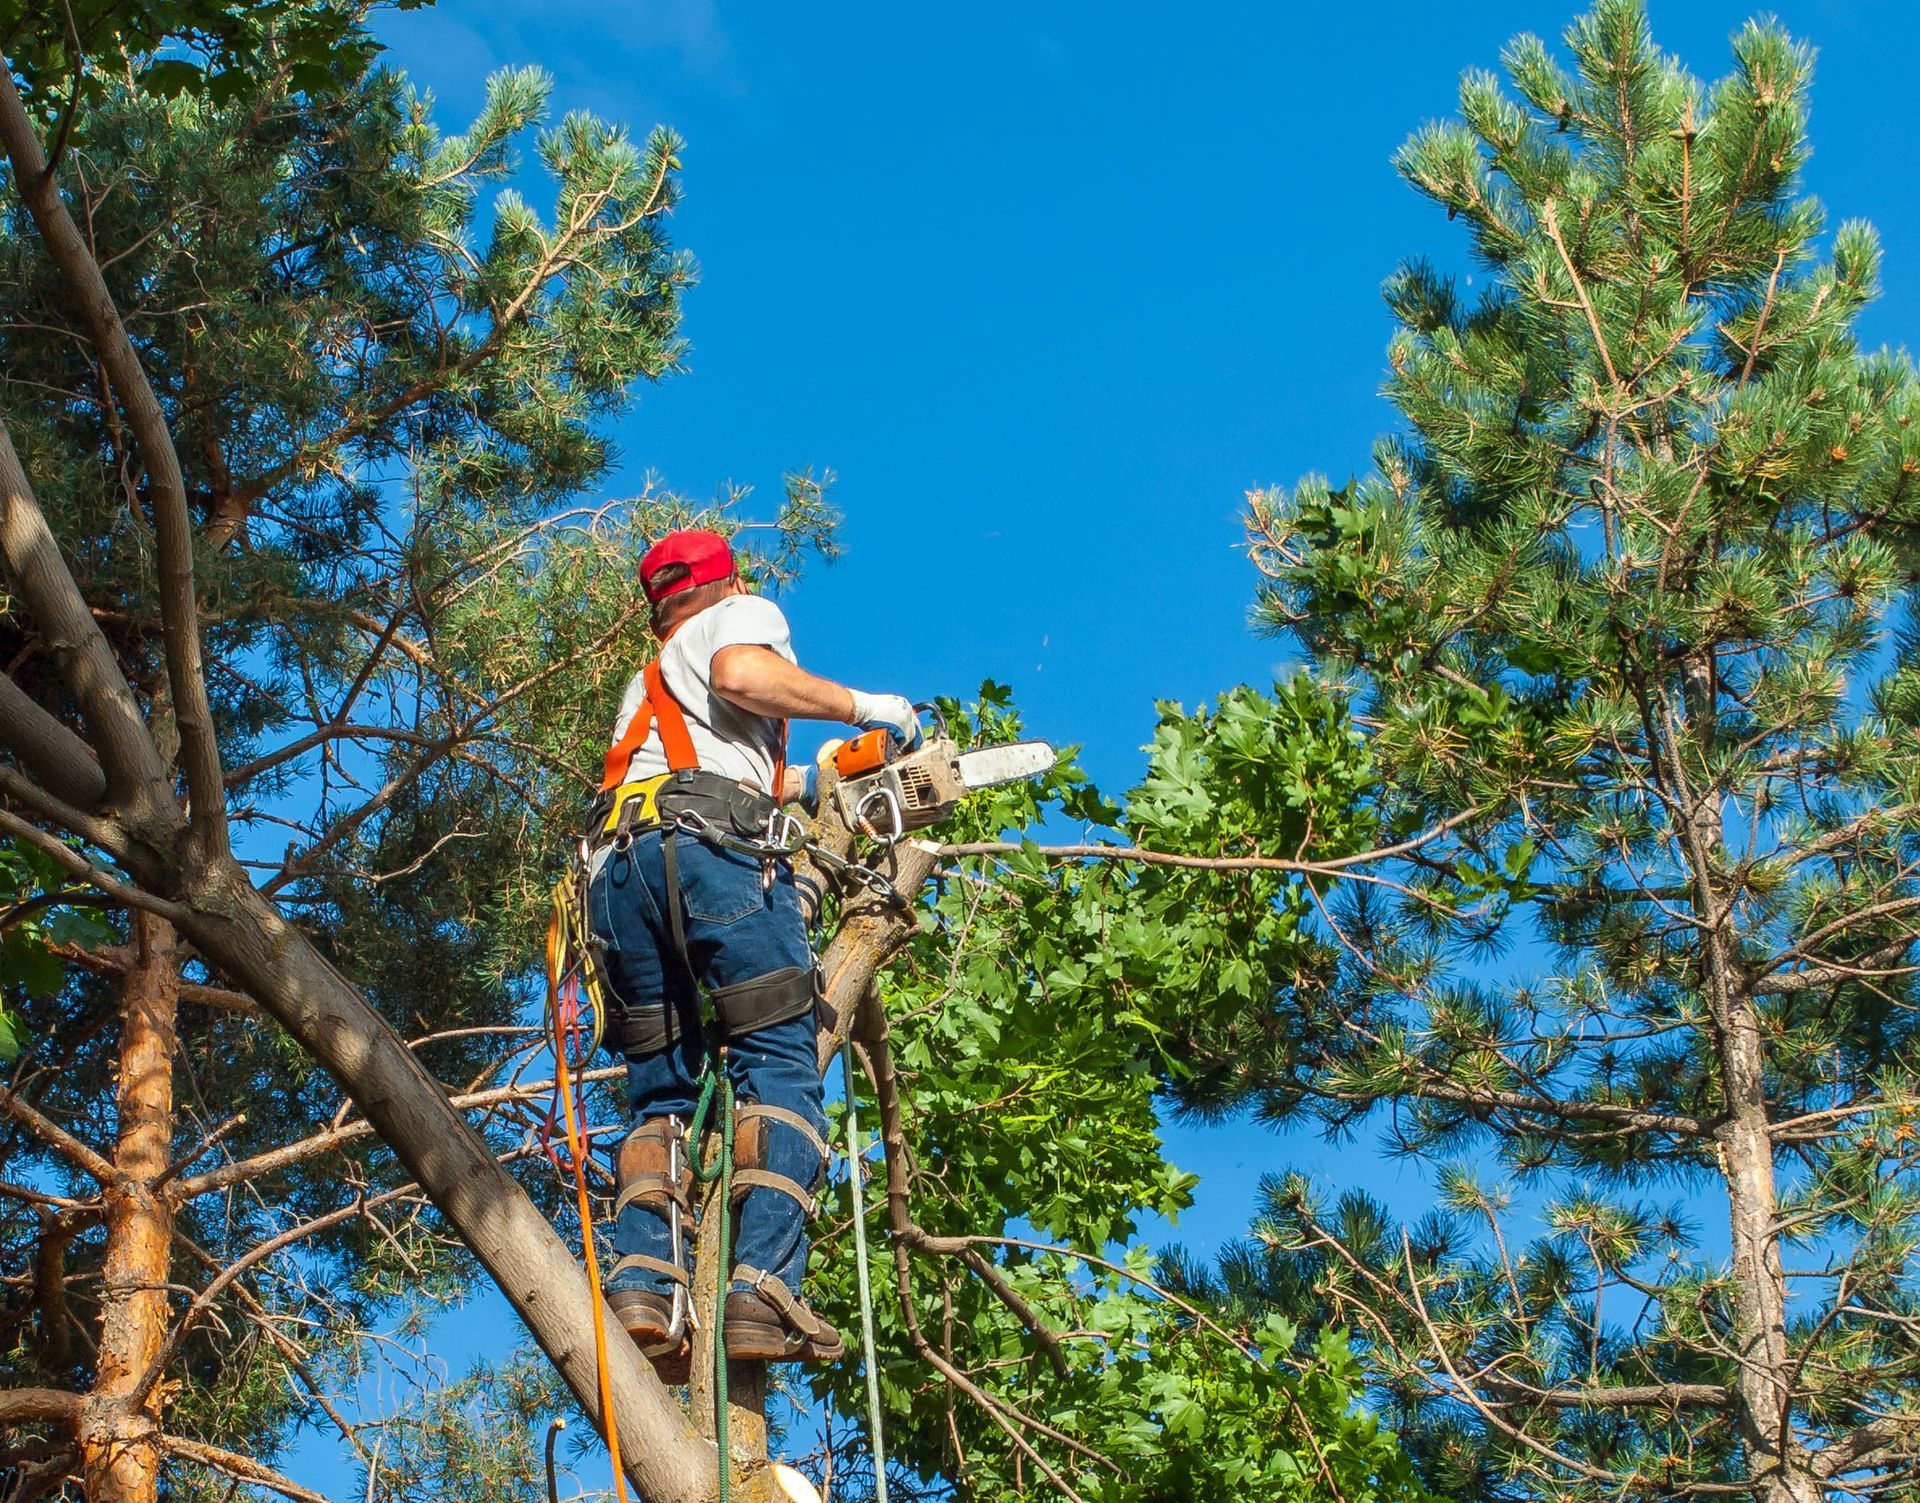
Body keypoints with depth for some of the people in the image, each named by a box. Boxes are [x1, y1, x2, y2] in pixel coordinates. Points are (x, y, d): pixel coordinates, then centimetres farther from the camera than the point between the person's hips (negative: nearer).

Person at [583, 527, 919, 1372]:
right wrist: (864, 708, 5)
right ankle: (764, 1288, -25)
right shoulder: (742, 615, 20)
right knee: (779, 1065, -8)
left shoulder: (645, 687, 39)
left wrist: (812, 779, 49)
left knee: (661, 1089, 7)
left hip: (616, 860, 6)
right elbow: (742, 675, -4)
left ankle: (643, 1282, -14)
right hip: (709, 849, -6)